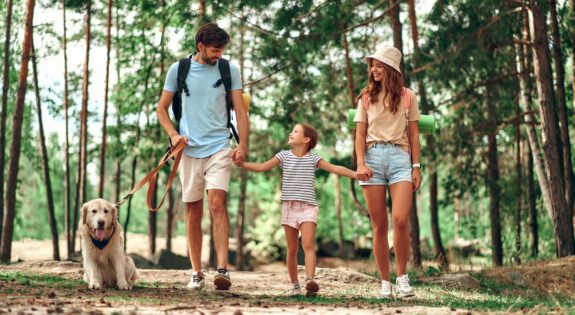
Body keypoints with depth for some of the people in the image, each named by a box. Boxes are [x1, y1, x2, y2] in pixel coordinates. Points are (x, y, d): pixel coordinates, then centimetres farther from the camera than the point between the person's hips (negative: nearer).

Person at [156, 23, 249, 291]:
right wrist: (173, 134, -6)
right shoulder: (178, 69, 4)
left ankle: (222, 269, -20)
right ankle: (196, 273, 13)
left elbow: (240, 110, 4)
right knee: (193, 211, 5)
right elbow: (162, 109, 10)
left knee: (217, 203, -17)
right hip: (189, 149, 1)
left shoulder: (229, 70, 4)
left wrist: (243, 145, -6)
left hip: (219, 147, -1)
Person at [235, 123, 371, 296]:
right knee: (292, 249, 6)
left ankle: (310, 280, -29)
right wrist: (241, 164, -5)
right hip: (289, 206, 2)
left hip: (308, 207, -2)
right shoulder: (284, 156, 8)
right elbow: (262, 167, 6)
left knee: (308, 244, -18)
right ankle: (294, 285, 15)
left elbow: (335, 168, -5)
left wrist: (355, 174, -17)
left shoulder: (313, 159, 2)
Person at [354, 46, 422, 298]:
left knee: (400, 221, -17)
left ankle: (402, 277, -1)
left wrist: (416, 167, 3)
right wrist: (360, 163, -6)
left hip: (400, 157, -1)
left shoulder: (407, 97, 10)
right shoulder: (367, 97, 13)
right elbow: (360, 134, 8)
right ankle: (385, 282, 7)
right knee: (379, 226, 0)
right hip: (373, 157, 1)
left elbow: (413, 134, 10)